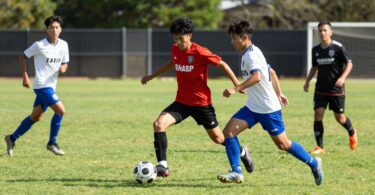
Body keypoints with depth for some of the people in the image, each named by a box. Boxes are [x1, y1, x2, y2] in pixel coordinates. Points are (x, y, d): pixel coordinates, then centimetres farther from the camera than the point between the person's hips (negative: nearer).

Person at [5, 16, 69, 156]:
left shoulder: (63, 45, 5)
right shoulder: (39, 45, -11)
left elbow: (64, 63, 16)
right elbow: (23, 57, -2)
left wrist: (63, 68, -9)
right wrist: (25, 76, -8)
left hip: (51, 85, 7)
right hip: (42, 85, -7)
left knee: (35, 117, 14)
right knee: (60, 110, -16)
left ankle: (12, 138, 27)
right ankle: (52, 143, -4)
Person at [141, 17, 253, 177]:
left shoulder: (200, 52, -19)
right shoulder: (175, 50, 1)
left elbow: (222, 65, -9)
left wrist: (237, 85, -10)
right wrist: (152, 76, 29)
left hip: (201, 103, -5)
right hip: (181, 102, 5)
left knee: (218, 138, 10)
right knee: (159, 124, -20)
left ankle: (241, 152, 42)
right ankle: (162, 166, -21)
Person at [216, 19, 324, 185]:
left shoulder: (251, 55, -18)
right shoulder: (251, 53, 12)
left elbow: (257, 77, -36)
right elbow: (271, 72, 24)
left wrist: (236, 89, -39)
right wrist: (279, 94, 31)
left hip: (268, 109, -9)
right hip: (252, 107, 9)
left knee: (282, 144, 1)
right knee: (229, 131, -6)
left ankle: (313, 163, 20)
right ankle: (236, 173, -6)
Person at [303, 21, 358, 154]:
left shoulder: (338, 47, -9)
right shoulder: (316, 50, 6)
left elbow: (349, 63, -7)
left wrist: (343, 77, -22)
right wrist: (307, 81, 10)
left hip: (336, 89, -4)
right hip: (321, 89, 4)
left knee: (339, 117, 1)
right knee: (318, 114, -10)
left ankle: (352, 133, 35)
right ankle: (320, 147, -5)